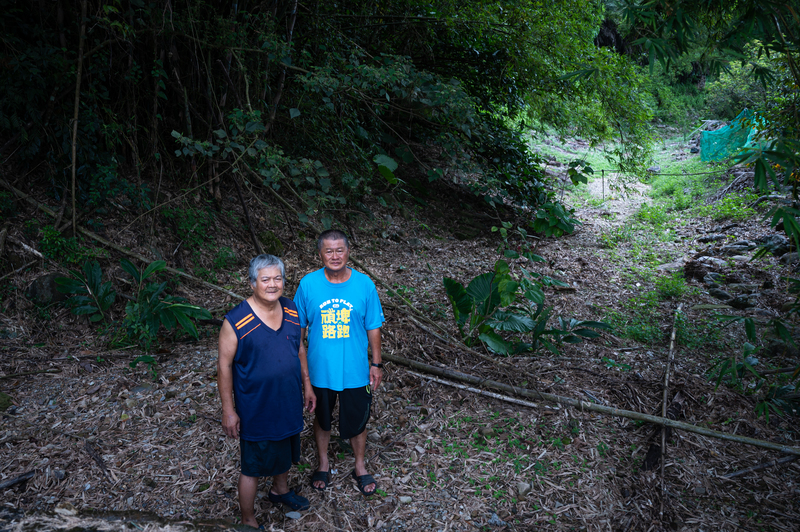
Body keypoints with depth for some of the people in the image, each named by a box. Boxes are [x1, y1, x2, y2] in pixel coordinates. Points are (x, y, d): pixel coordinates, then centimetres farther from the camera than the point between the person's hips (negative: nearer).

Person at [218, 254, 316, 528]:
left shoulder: (291, 309, -4)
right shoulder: (235, 321, -22)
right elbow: (224, 366, -16)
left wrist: (307, 386, 11)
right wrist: (228, 411, -14)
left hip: (289, 402, 6)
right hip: (256, 409, -6)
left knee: (286, 451, 27)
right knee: (253, 465, 10)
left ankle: (280, 490, 55)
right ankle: (248, 521, 31)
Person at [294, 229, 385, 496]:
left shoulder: (364, 284, -11)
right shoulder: (308, 284, -12)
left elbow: (373, 327, -2)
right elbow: (299, 327, -1)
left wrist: (376, 364, 0)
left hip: (355, 371, 0)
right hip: (320, 369, 0)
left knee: (357, 421, 16)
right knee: (322, 419, 21)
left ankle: (360, 468, 41)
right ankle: (323, 463, 46)